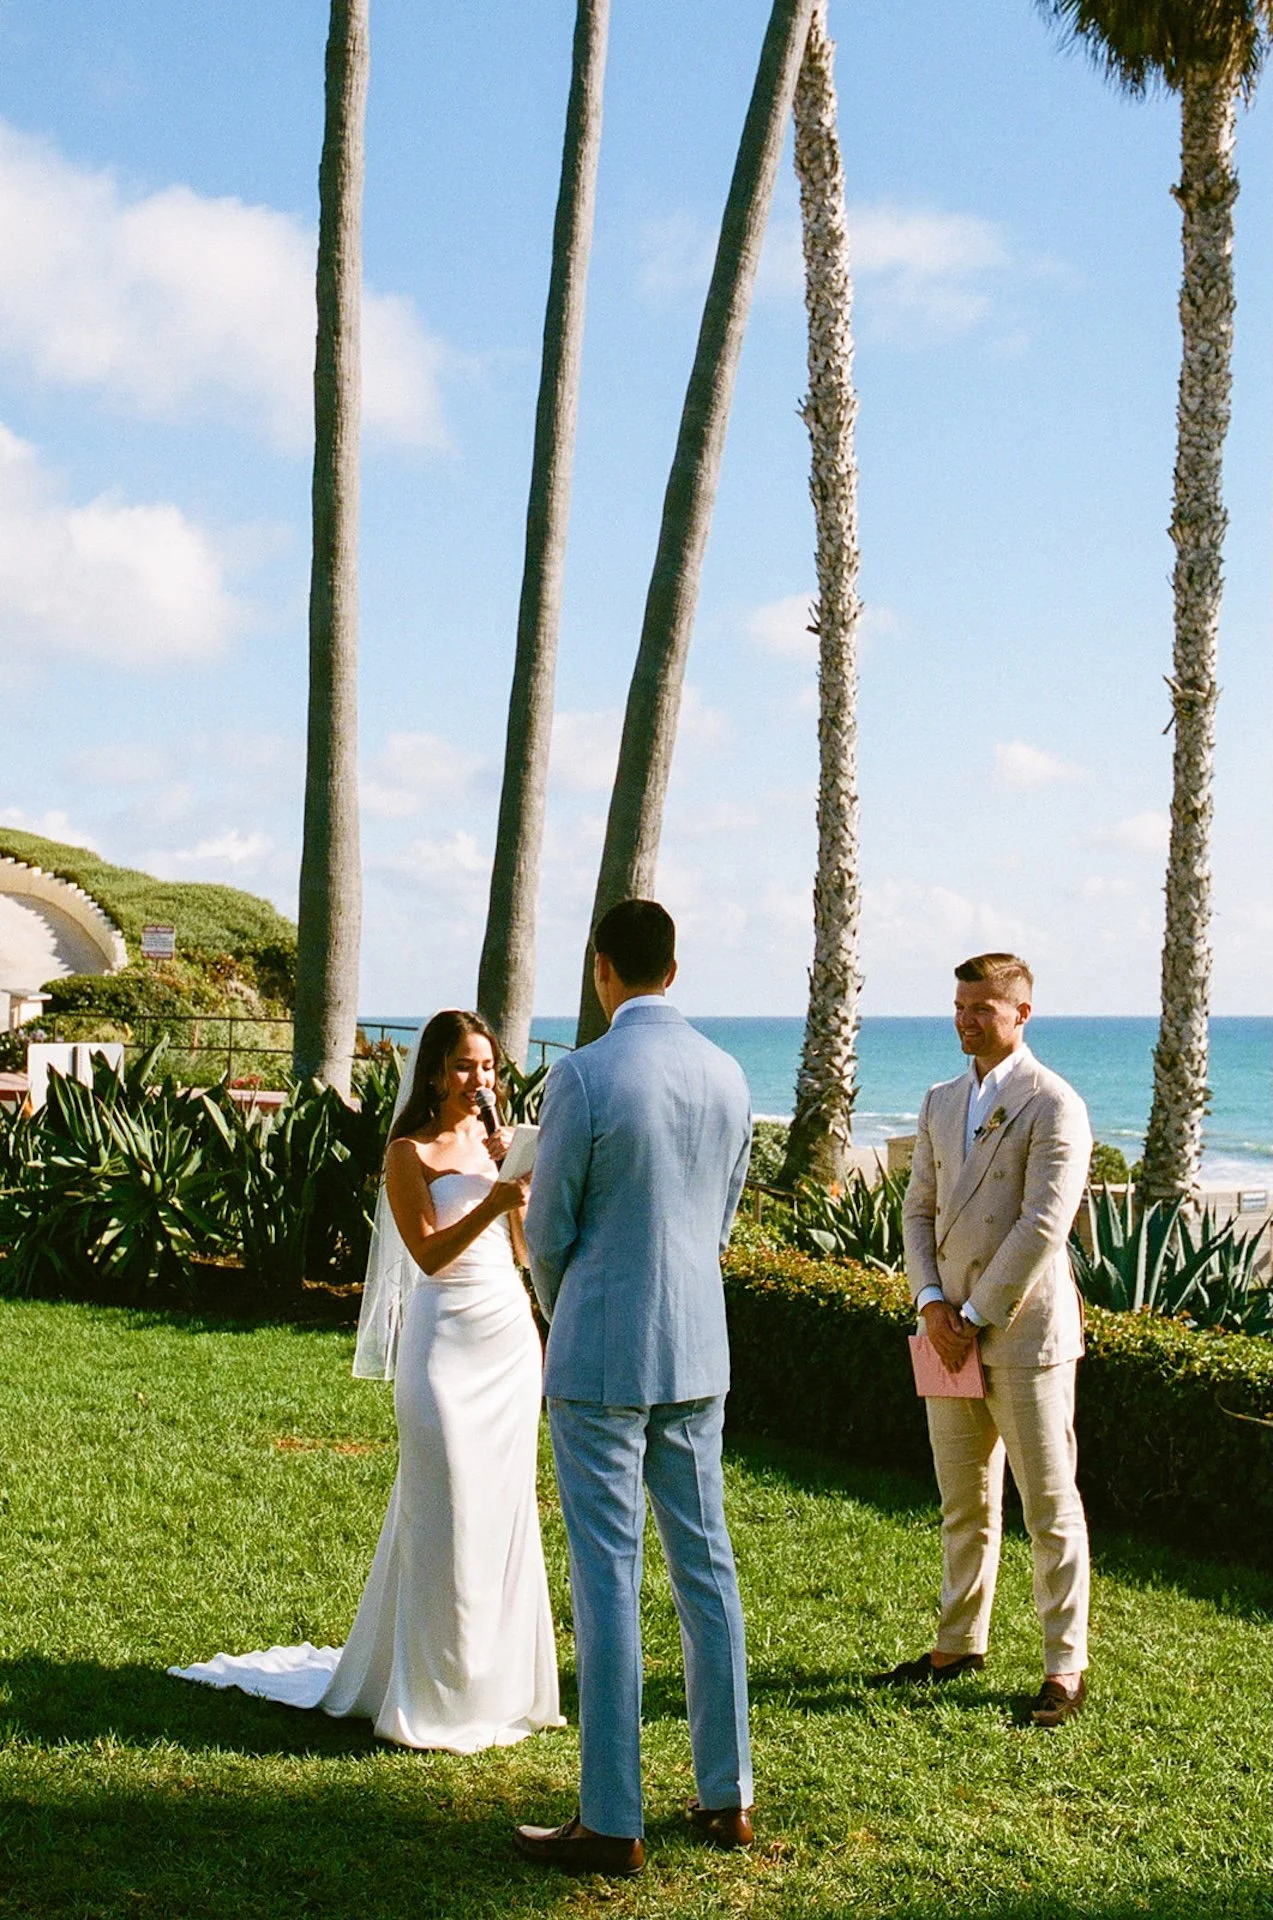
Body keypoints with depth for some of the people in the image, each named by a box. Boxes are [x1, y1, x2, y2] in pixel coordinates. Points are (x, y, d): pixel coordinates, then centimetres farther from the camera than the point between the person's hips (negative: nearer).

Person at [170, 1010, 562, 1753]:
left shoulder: (499, 1144, 11)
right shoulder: (410, 1154, -4)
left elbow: (523, 1247, 12)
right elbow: (430, 1254, -15)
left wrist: (528, 1192, -6)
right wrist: (490, 1203, -28)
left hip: (511, 1335, 5)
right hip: (447, 1338, -5)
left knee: (505, 1509, 9)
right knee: (446, 1513, -5)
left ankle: (497, 1681, 21)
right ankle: (435, 1696, 7)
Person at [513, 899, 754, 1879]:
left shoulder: (583, 1075, -15)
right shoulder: (727, 1074, 3)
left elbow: (549, 1228, -8)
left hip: (602, 1357, -6)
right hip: (698, 1353, 6)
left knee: (608, 1579, 0)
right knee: (705, 1566, 14)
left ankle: (611, 1823, 7)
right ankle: (727, 1797, 24)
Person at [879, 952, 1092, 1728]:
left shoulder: (1054, 1105, -10)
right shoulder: (942, 1102, 13)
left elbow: (1044, 1224, -16)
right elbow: (920, 1209, 14)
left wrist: (976, 1315, -15)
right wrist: (933, 1301, -2)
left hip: (1024, 1333, -7)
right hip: (953, 1331, 7)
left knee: (1051, 1506, 1)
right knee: (964, 1503, 15)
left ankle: (1066, 1666, 10)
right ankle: (960, 1644, 27)